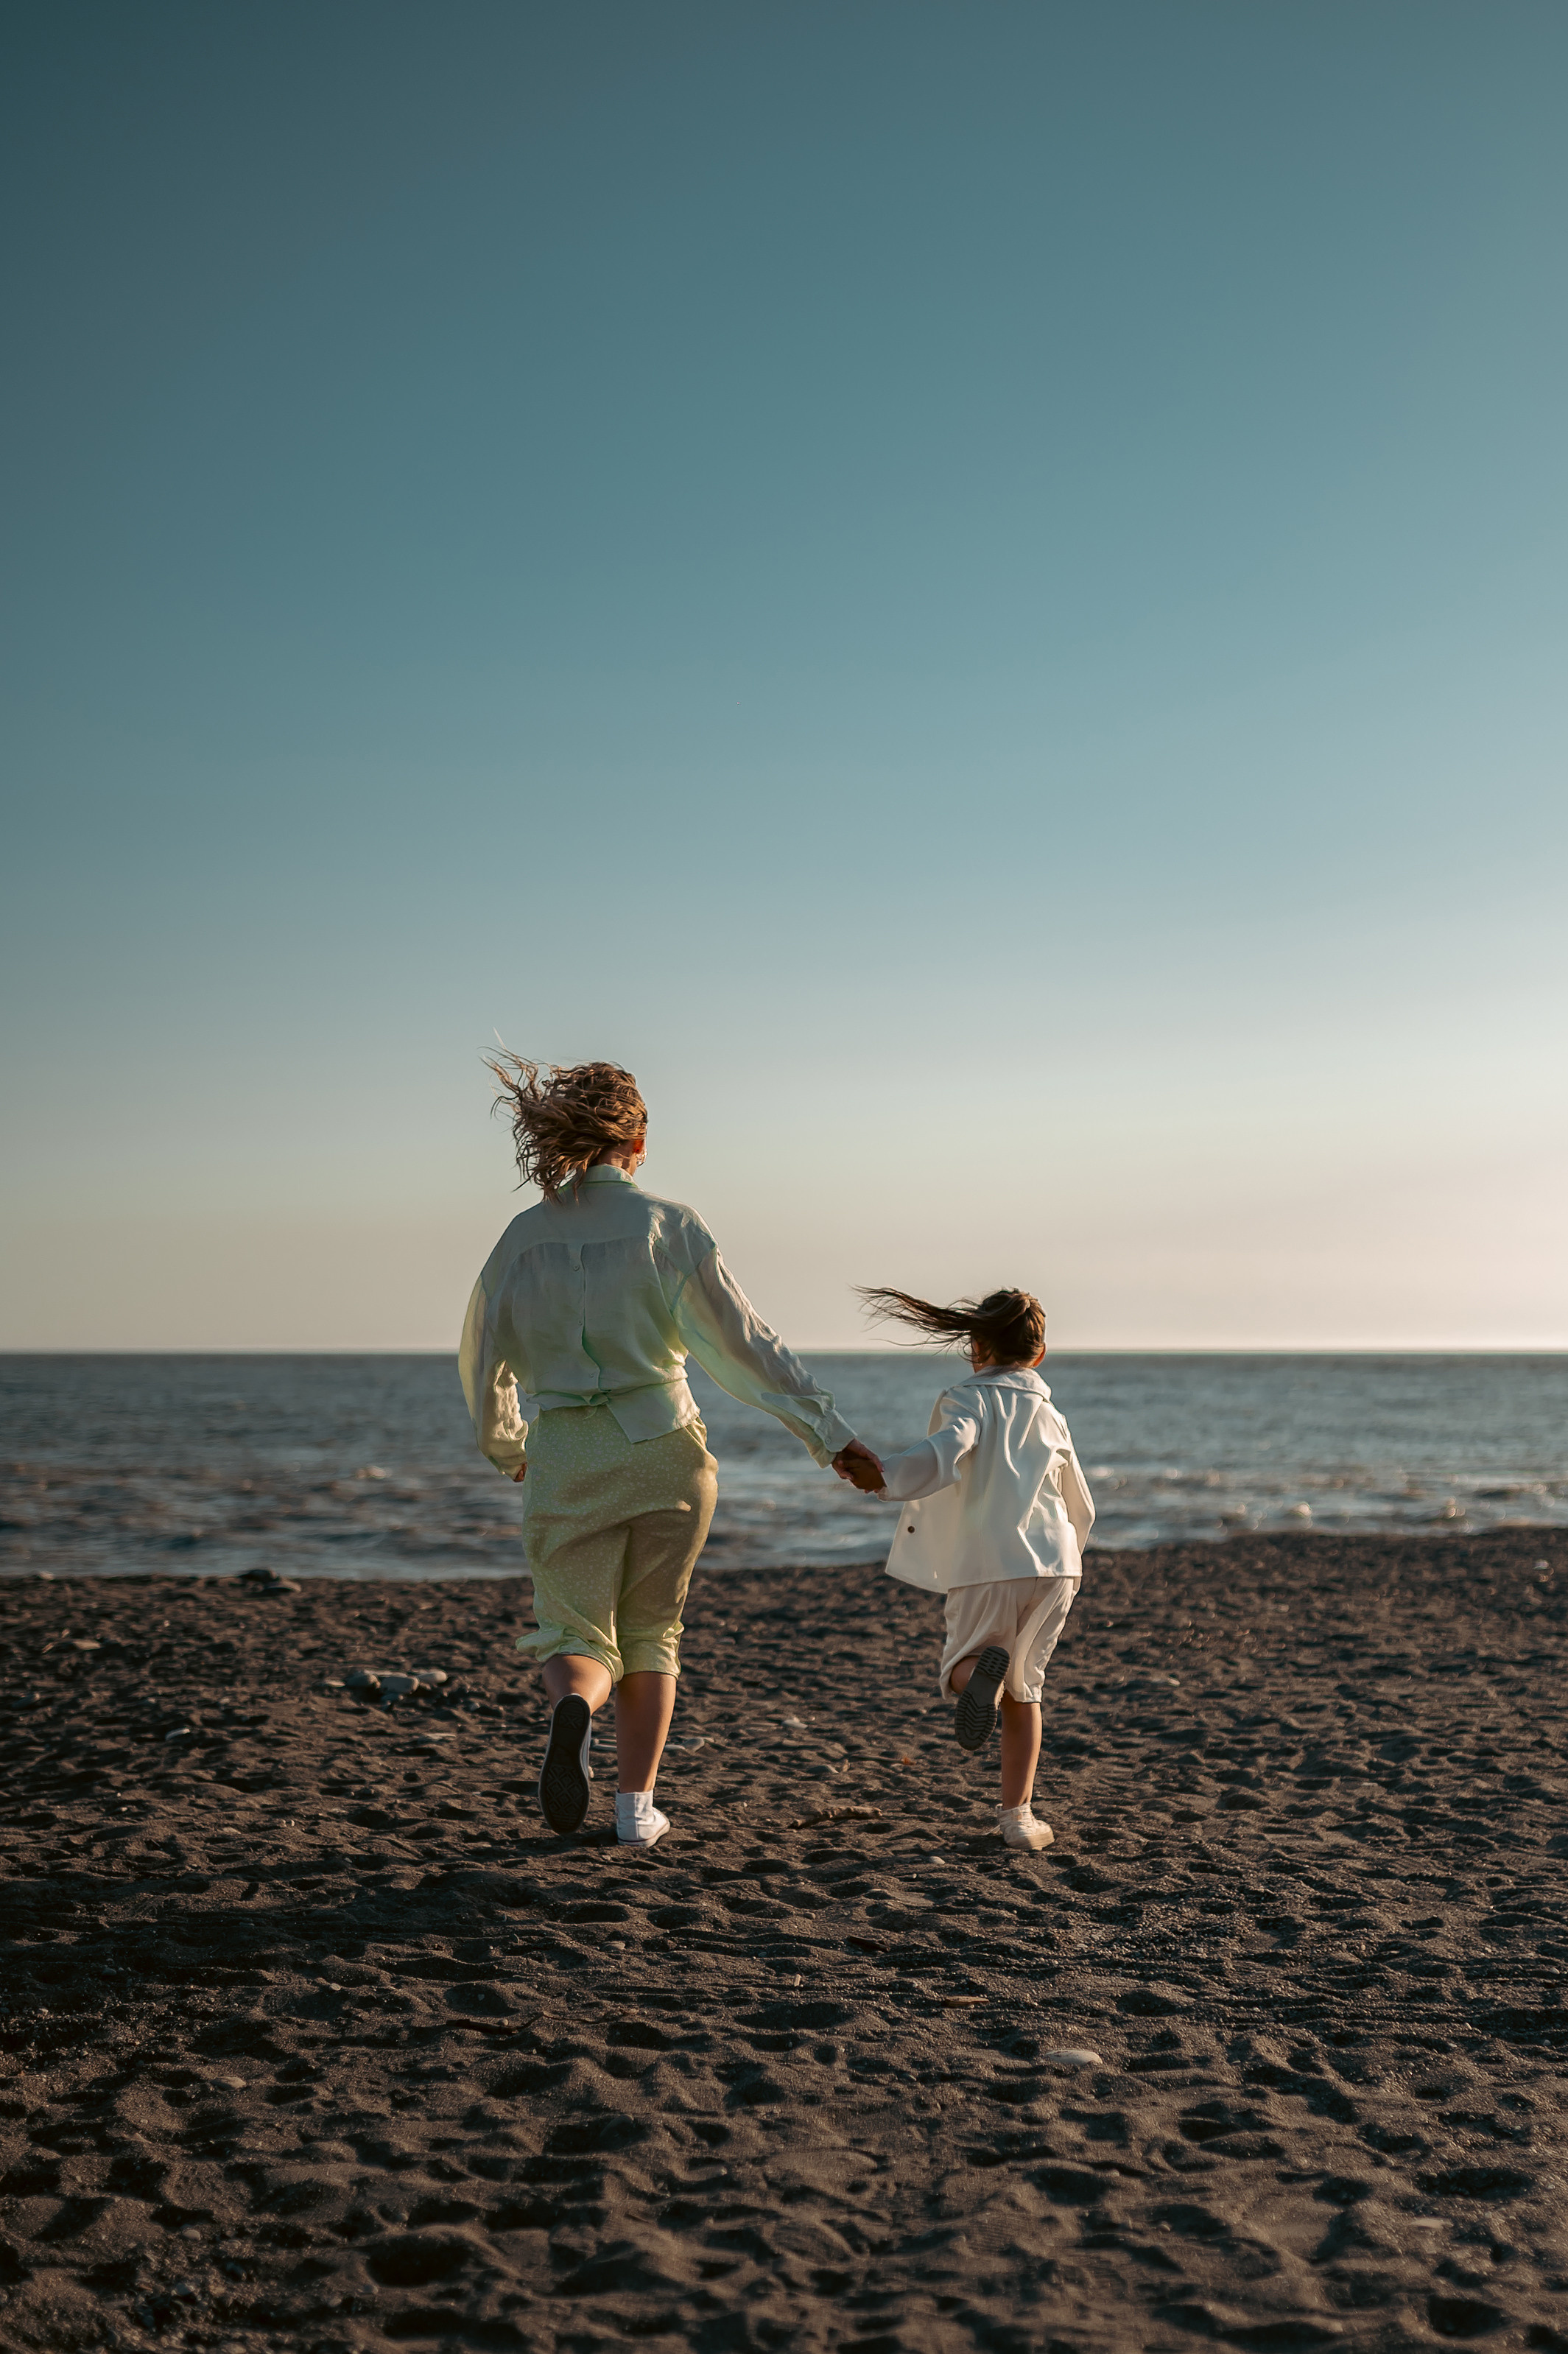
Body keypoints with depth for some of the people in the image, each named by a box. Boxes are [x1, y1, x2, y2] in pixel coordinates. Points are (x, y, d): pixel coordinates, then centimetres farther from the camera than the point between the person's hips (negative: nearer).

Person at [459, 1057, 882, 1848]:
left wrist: (506, 1447, 29)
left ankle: (574, 1710, -27)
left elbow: (482, 1362, 10)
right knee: (651, 1632, 18)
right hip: (663, 1449, -1)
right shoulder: (668, 1226, -5)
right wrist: (830, 1433, -5)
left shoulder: (524, 1236, 2)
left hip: (566, 1458, 1)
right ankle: (637, 1806, 16)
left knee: (576, 1636, 8)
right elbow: (745, 1344, -9)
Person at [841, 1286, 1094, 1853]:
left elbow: (944, 1455, -19)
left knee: (961, 1666, 12)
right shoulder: (1051, 1418, 21)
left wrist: (883, 1475, -29)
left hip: (986, 1567, -4)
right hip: (1055, 1564, 4)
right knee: (1023, 1690, 17)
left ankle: (983, 1671, -26)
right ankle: (1017, 1813, 8)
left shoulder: (967, 1400, 5)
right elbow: (1080, 1509, 29)